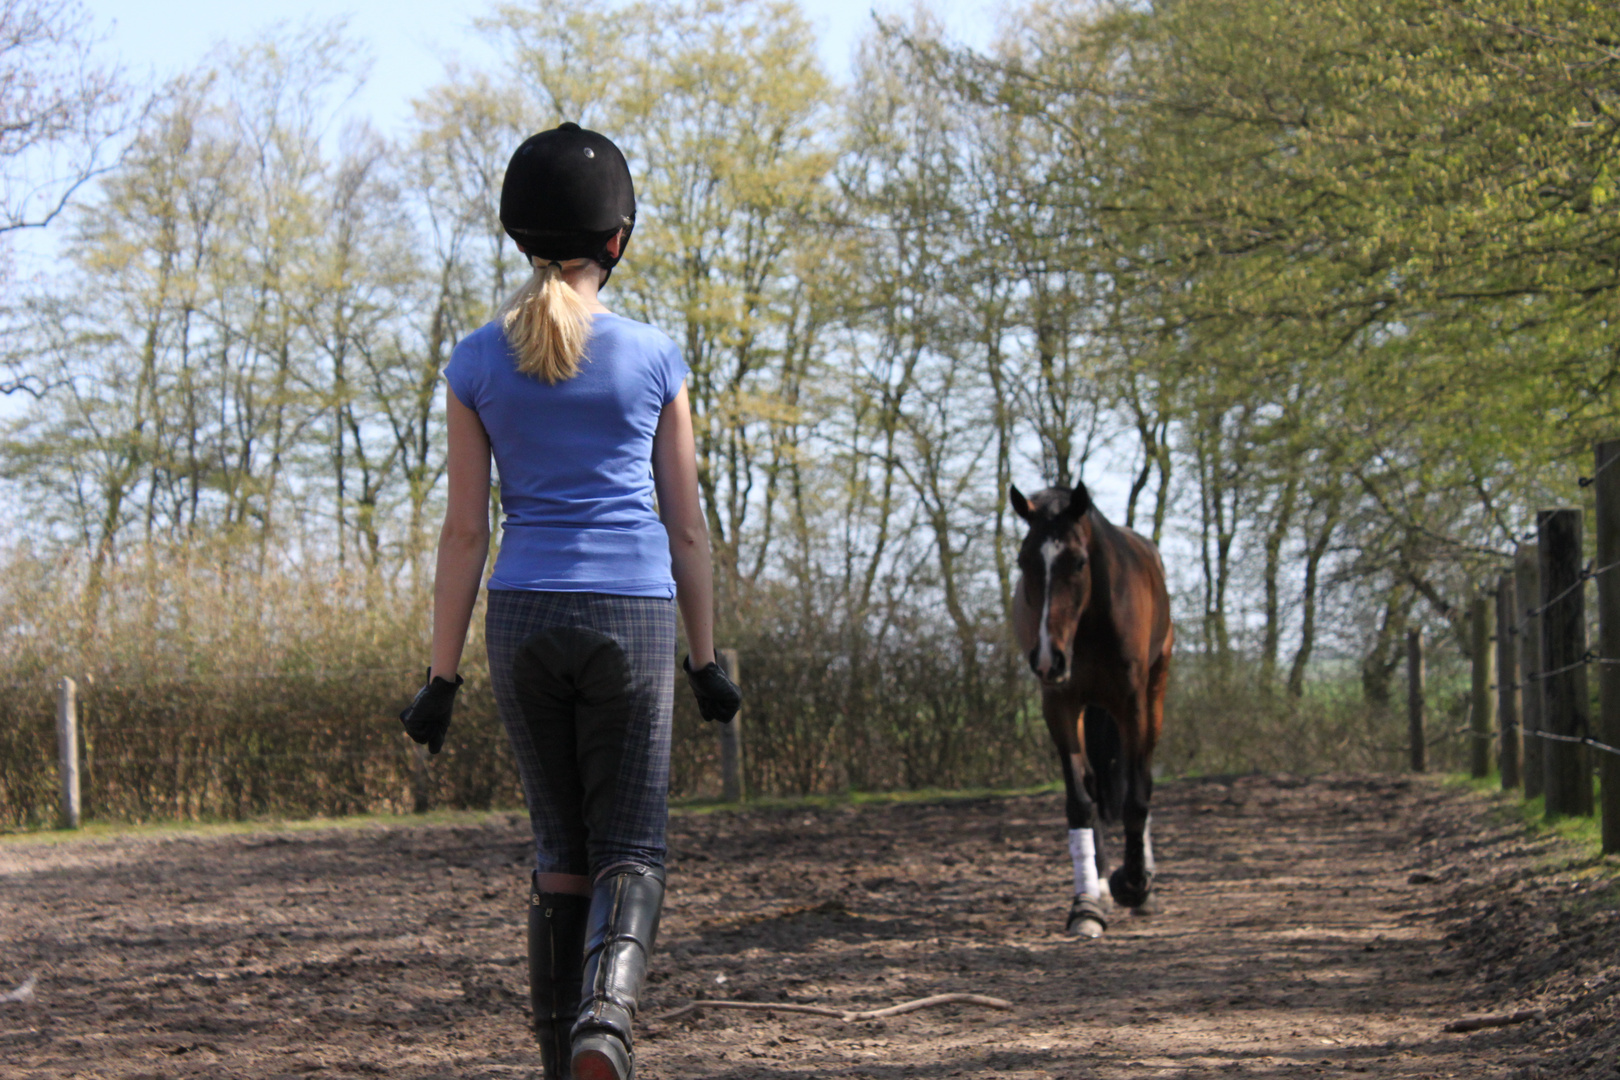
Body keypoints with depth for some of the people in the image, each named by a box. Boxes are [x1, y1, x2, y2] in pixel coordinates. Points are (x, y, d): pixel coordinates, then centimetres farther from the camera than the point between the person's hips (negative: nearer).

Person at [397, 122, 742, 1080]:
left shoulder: (477, 364, 3)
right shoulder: (653, 359, 1)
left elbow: (466, 532, 1)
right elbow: (687, 527, 3)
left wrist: (444, 676, 5)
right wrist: (706, 661, 11)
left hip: (525, 616, 2)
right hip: (632, 614, -2)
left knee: (561, 851, 14)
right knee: (630, 851, 3)